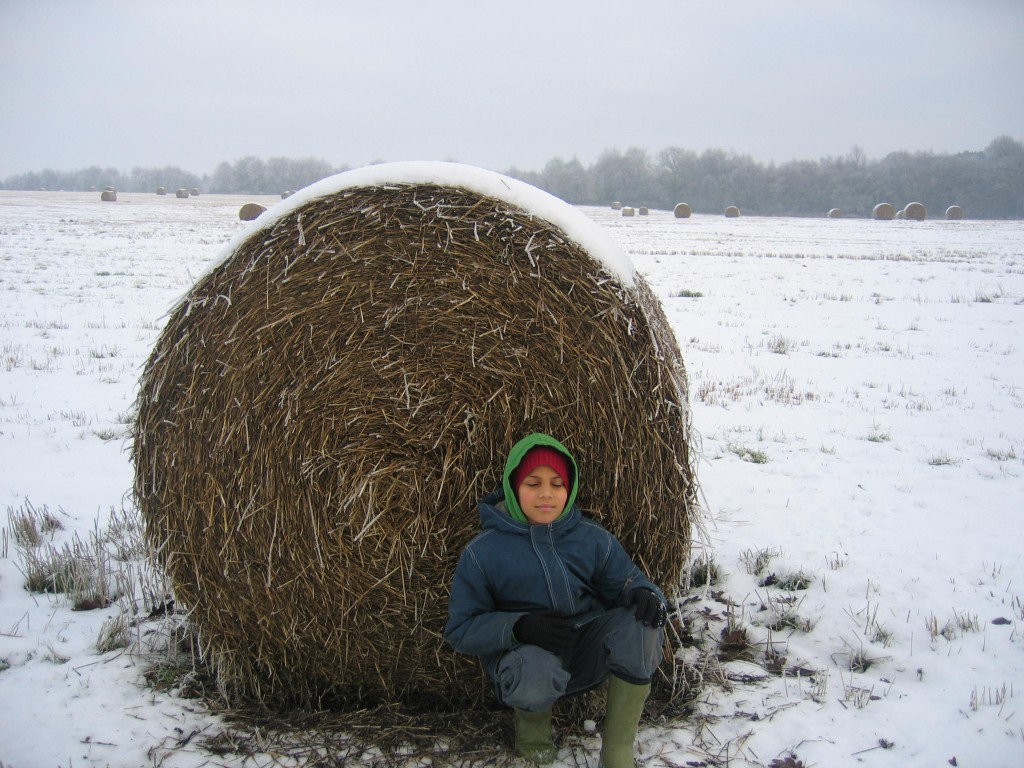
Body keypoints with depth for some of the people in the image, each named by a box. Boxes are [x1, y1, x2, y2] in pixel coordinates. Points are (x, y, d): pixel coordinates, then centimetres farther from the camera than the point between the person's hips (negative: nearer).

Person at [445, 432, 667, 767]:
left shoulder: (593, 539, 3)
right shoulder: (482, 552, -5)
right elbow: (460, 629, -4)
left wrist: (643, 593, -20)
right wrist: (517, 627, -24)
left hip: (589, 651, 3)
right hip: (524, 653, -3)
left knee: (639, 621, -27)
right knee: (534, 671, -40)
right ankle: (531, 714, 1)